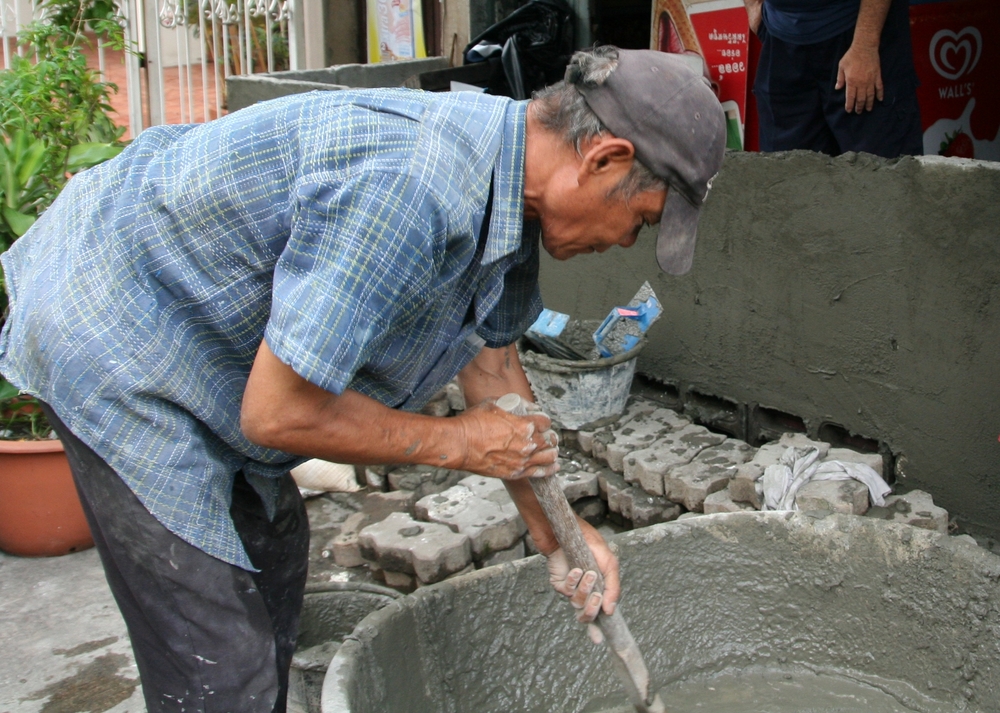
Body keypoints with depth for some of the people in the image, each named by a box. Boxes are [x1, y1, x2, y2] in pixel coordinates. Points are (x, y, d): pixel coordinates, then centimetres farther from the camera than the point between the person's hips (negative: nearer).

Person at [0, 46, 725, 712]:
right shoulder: (403, 192, -35)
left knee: (273, 549, 25)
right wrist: (457, 443, -16)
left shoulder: (502, 188, -2)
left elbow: (495, 365, 10)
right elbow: (278, 412, -30)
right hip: (116, 347, -10)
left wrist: (561, 536, 11)